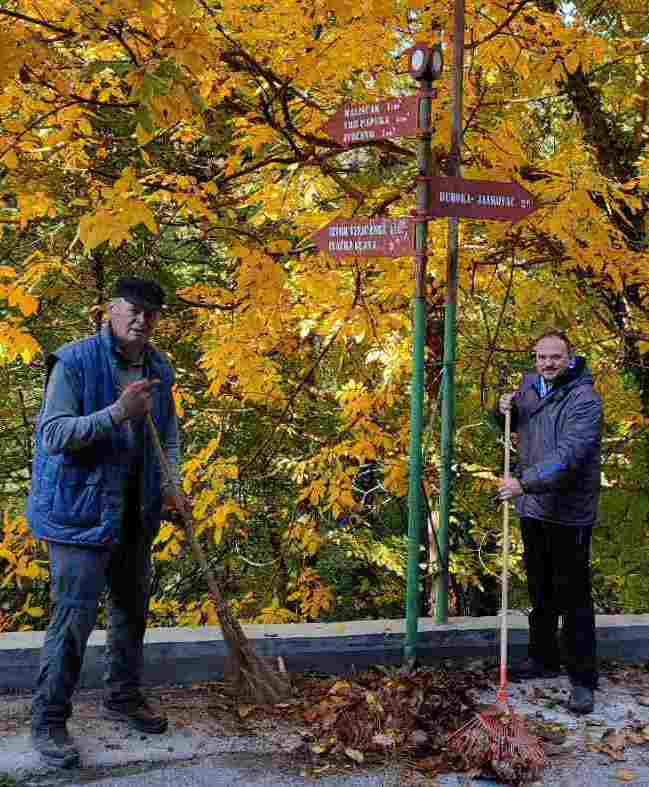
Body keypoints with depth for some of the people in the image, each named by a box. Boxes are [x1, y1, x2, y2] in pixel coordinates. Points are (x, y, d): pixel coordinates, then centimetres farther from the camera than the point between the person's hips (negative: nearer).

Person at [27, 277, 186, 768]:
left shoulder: (159, 368, 5)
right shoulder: (74, 362, -15)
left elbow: (168, 428, 17)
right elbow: (53, 433, -20)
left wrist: (171, 480, 2)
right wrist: (117, 412, -31)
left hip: (136, 511, 7)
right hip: (81, 510, -7)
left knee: (133, 607, 17)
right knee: (75, 615, -6)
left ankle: (123, 698, 36)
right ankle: (48, 720, 10)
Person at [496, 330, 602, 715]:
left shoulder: (584, 399, -17)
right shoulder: (530, 384, 7)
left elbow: (568, 454, -29)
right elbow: (513, 426, 24)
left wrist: (525, 482, -35)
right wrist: (506, 410, 1)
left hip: (569, 513, -7)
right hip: (533, 509, 7)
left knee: (573, 597, 0)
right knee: (540, 591, 20)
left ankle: (583, 680, 12)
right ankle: (544, 658, 37)